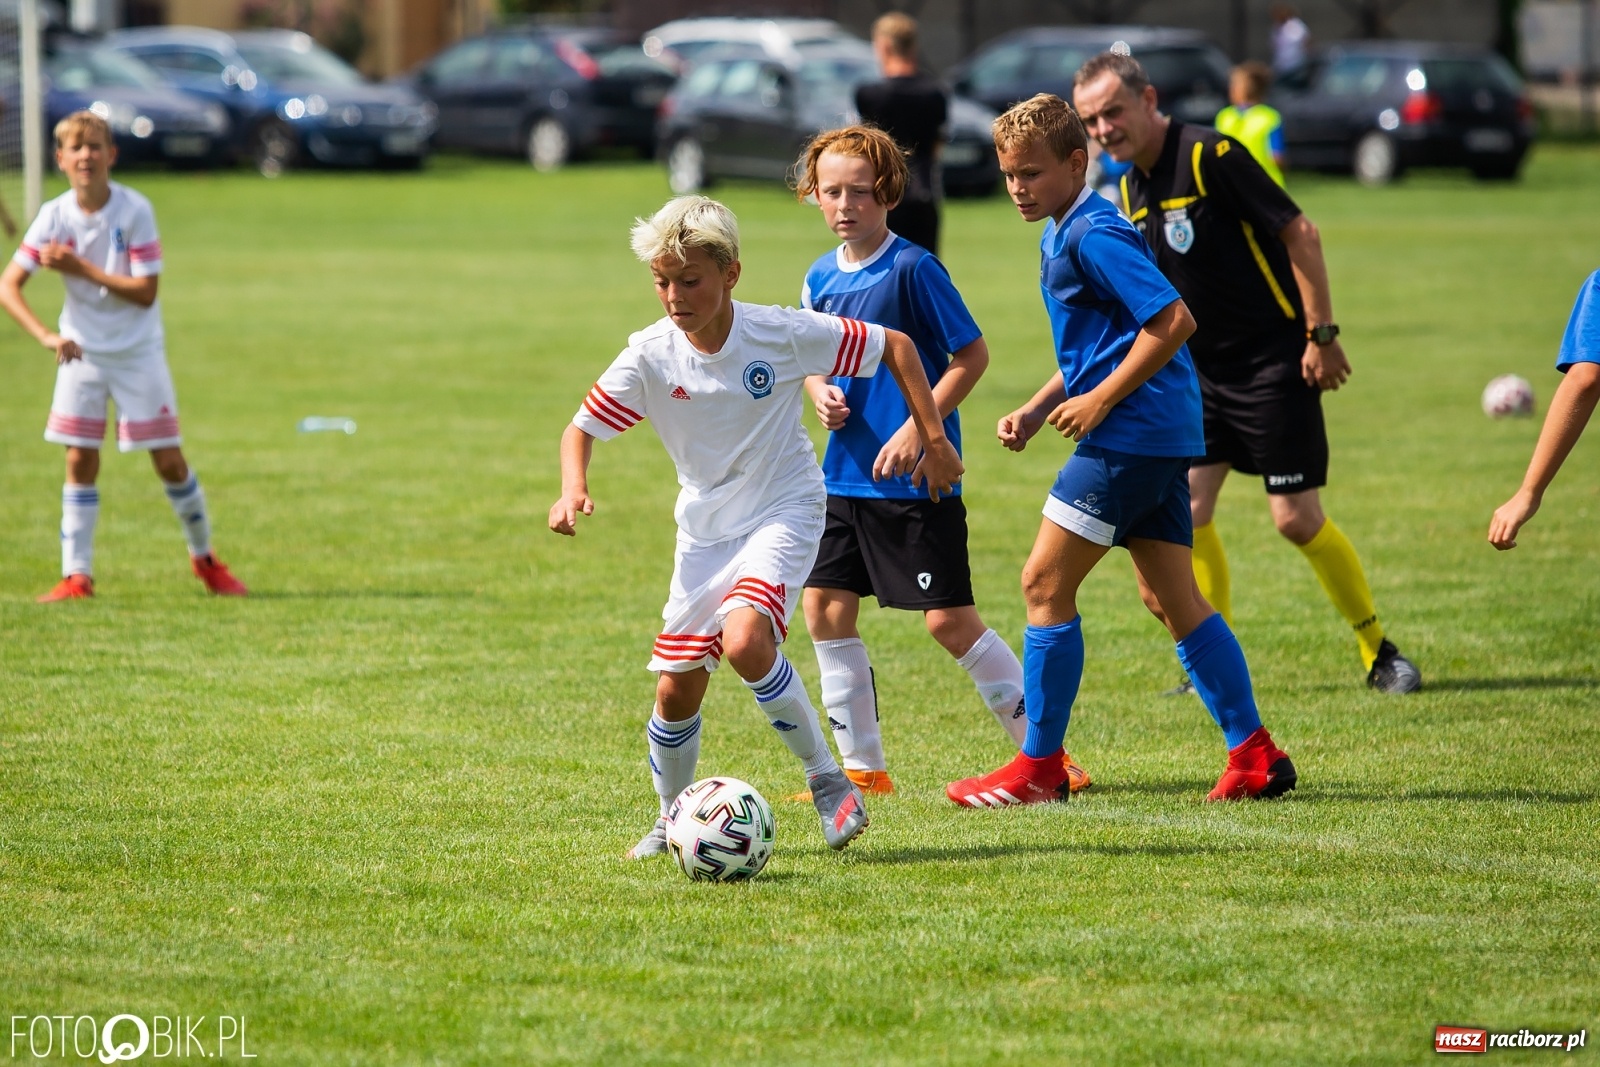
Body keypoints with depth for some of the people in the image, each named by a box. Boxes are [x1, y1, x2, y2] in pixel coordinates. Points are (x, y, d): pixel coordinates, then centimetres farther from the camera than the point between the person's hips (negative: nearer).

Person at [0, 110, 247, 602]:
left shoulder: (135, 210, -15)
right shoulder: (55, 216, -9)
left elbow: (145, 291, -17)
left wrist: (82, 269, -23)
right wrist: (46, 335, -25)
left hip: (138, 352, -2)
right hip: (81, 352, 2)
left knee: (169, 460, 1)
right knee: (80, 461, -1)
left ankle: (204, 558, 20)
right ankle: (77, 575, 4)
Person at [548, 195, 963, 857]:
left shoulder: (783, 334, -18)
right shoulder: (651, 356, -12)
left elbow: (895, 346, -7)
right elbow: (582, 428, -3)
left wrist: (933, 437, -6)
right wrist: (573, 489, -24)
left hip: (784, 510, -4)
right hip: (705, 528, 4)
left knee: (745, 641, -30)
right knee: (677, 689, 2)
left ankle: (827, 780, -12)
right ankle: (674, 819, 28)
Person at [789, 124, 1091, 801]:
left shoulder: (912, 269, -12)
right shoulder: (822, 278, 8)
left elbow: (971, 355, -10)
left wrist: (918, 427, -17)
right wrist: (820, 394, -1)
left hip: (917, 478, -7)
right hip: (846, 478, 7)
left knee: (949, 620, -8)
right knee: (826, 610, 4)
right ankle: (862, 767, 15)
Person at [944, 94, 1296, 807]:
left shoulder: (1094, 235, -14)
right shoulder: (1061, 236, 17)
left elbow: (1172, 321, -22)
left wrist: (1101, 401, -18)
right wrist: (1037, 409, 15)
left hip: (1131, 432, -10)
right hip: (1161, 439, 10)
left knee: (1044, 583, -5)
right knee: (1174, 598, 10)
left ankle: (1039, 766, -1)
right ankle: (1255, 756, 10)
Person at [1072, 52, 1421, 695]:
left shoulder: (1212, 157, -17)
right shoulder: (1131, 189, 7)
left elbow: (1299, 234, -16)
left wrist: (1321, 335, -18)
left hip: (1273, 363, -7)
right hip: (1199, 370, 7)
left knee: (1297, 519, -7)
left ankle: (1379, 652, 9)